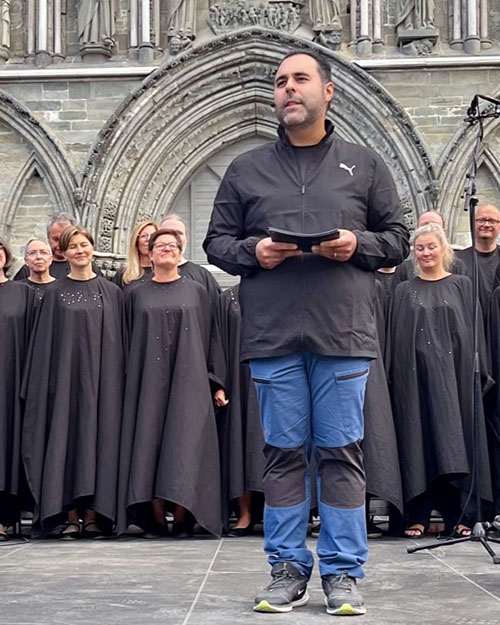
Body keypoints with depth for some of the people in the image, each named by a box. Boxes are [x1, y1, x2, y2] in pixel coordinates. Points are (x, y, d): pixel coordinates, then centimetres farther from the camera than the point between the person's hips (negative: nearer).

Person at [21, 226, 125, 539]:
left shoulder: (112, 292, 9)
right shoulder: (55, 292, 8)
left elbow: (119, 341, 7)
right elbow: (45, 342, 5)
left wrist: (117, 381, -2)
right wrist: (49, 382, -4)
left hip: (100, 378, 0)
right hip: (65, 376, 0)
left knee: (98, 436, -3)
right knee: (66, 438, -4)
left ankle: (93, 515, -1)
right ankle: (70, 517, -2)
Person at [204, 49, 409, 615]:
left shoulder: (363, 165, 11)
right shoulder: (246, 170, 12)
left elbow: (397, 238, 11)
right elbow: (216, 242, 13)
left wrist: (357, 245, -9)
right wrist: (253, 251, -8)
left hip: (344, 334, -1)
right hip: (272, 335, 1)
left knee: (341, 451, 1)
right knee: (283, 451, 5)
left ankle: (342, 573, 9)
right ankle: (287, 569, 14)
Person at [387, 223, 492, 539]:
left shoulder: (462, 285, 10)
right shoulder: (404, 291, 13)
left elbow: (473, 329, 5)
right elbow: (395, 336, 9)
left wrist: (476, 369, -4)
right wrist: (394, 374, -1)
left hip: (452, 371, -1)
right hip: (414, 374, 1)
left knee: (453, 436, -2)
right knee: (418, 439, -2)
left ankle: (455, 516, 1)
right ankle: (418, 516, -1)